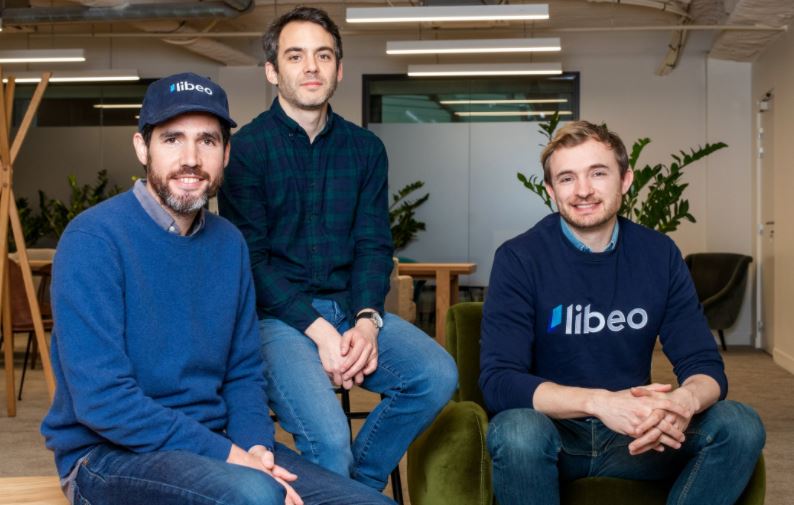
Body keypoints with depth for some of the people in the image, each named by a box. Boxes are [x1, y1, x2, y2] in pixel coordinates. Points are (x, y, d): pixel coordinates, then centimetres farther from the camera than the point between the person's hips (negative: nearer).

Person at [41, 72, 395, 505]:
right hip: (111, 453, -6)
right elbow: (102, 400, -20)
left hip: (213, 443, 6)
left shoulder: (229, 243, 5)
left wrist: (256, 447, -9)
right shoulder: (93, 240, -14)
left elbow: (243, 371, 11)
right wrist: (229, 456, -21)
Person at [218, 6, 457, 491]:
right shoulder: (247, 149, -2)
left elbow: (375, 246, 7)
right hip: (278, 315, -4)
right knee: (328, 438, -28)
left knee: (437, 374, -20)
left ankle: (359, 484, 1)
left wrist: (367, 321, -12)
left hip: (351, 306, 5)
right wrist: (317, 330, -17)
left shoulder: (366, 148, 11)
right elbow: (251, 259, -7)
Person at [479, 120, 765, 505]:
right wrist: (599, 402, -35)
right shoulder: (519, 258, -12)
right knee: (516, 432, -36)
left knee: (740, 426, -19)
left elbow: (704, 364, -3)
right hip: (555, 432, -3)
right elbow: (498, 380, -20)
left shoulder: (660, 255, -1)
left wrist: (684, 401, -29)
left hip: (635, 433, 4)